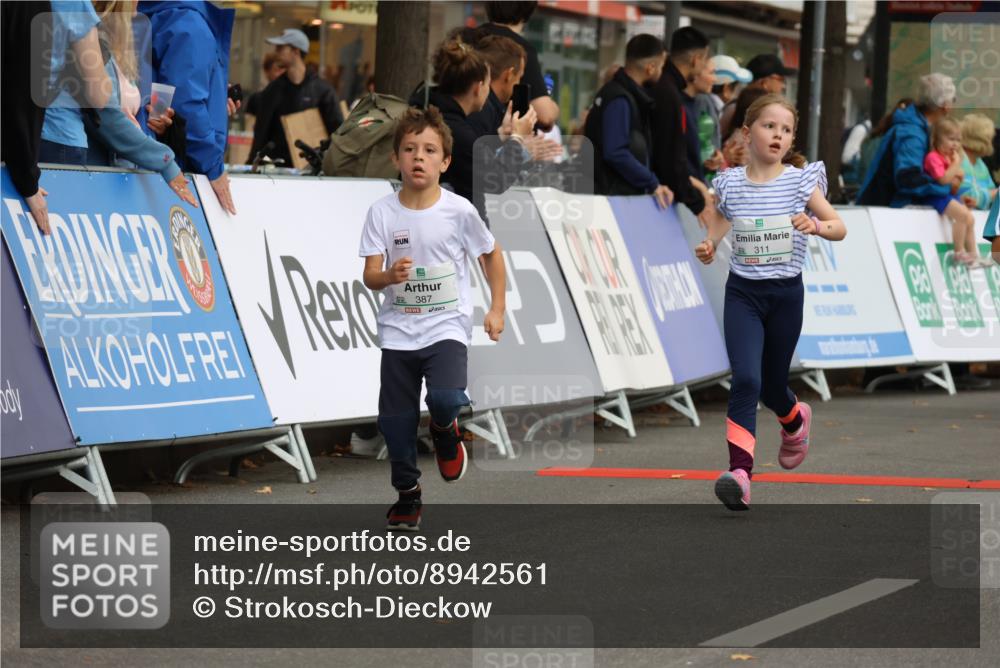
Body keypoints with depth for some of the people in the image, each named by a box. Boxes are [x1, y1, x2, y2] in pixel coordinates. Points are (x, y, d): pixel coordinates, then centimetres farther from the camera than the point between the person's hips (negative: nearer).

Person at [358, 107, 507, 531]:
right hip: (398, 330, 2)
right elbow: (370, 276, -6)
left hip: (447, 326, -2)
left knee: (445, 399, -25)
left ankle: (445, 431, 11)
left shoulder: (459, 211, -7)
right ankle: (407, 494, 24)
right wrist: (391, 275, -28)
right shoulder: (383, 212, -4)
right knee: (395, 419, 2)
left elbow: (491, 255, 9)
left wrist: (497, 310, 7)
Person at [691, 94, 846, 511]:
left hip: (786, 293, 0)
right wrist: (708, 248, -2)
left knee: (771, 385, 12)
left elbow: (840, 227, -4)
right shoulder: (730, 183, 0)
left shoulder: (800, 180, -4)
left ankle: (796, 419, 50)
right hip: (742, 292, 0)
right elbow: (718, 219, 19)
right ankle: (740, 474, -24)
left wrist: (816, 226, -25)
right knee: (746, 380, -18)